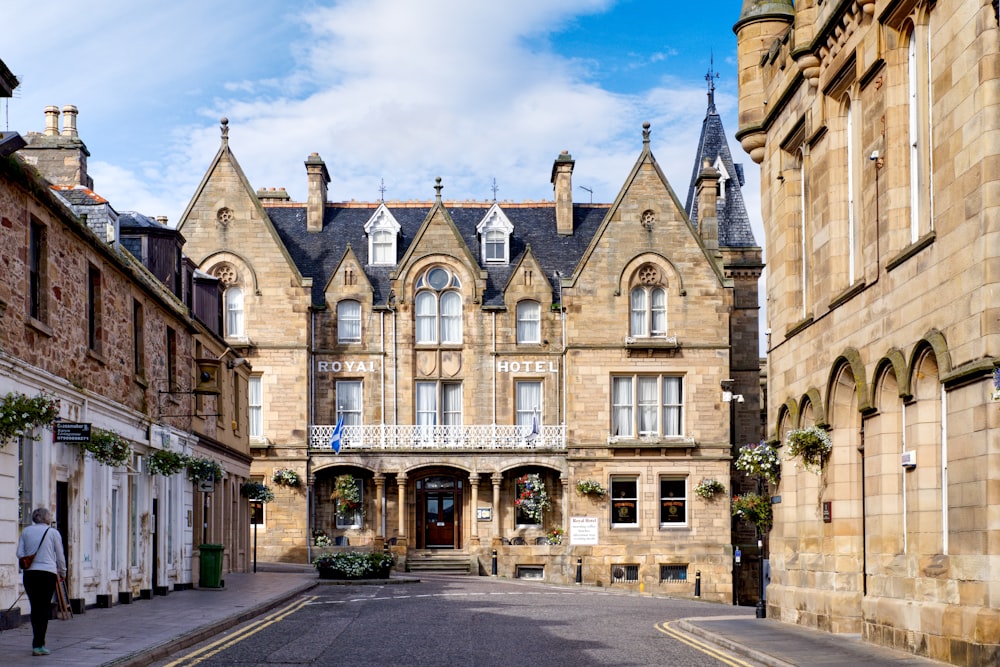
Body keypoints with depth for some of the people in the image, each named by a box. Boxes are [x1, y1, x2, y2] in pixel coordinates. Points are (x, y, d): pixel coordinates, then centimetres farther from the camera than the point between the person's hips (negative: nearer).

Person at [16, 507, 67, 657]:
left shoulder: (26, 531, 10)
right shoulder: (53, 532, 2)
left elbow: (20, 553, 6)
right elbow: (60, 556, 6)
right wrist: (62, 573, 18)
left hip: (29, 573, 3)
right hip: (48, 573, -3)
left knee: (34, 607, 13)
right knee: (44, 609, -1)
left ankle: (38, 643, 19)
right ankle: (38, 645, -6)